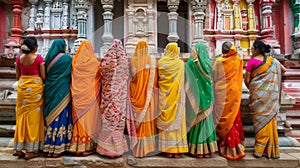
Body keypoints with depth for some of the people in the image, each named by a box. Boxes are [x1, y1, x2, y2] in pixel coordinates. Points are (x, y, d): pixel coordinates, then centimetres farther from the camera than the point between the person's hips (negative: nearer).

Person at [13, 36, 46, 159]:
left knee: (21, 116, 13)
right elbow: (43, 77, -8)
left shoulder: (18, 59, 4)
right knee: (33, 117, 3)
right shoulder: (39, 59, -10)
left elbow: (18, 76, 10)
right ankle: (30, 150, 9)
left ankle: (18, 148, 18)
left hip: (22, 88, 5)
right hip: (35, 89, -4)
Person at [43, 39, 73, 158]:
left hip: (50, 90, 6)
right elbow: (71, 75, -2)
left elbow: (45, 74, 12)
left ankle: (49, 147, 20)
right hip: (62, 91, -6)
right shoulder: (67, 58, -9)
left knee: (52, 116, 13)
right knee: (61, 116, 1)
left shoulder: (48, 57, 6)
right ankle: (58, 148, 5)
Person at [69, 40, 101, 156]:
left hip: (77, 94, 4)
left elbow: (72, 78, 9)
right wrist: (97, 92, 10)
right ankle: (87, 146, 9)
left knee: (78, 118, 10)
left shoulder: (75, 61, 4)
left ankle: (76, 146, 18)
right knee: (88, 117, 3)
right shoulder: (94, 62, -8)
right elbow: (98, 78, -3)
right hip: (90, 94, -4)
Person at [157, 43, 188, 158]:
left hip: (164, 96, 0)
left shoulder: (161, 62, -2)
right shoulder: (180, 63, -2)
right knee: (177, 120, 6)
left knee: (166, 121, 6)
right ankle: (177, 150, 9)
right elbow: (181, 81, 0)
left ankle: (168, 150, 10)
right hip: (176, 96, 0)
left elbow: (157, 80, 2)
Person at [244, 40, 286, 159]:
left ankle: (259, 149, 6)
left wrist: (251, 89, 11)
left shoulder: (252, 61, -7)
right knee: (269, 118, 9)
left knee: (260, 119, 2)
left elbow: (247, 80, -6)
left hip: (257, 93, -4)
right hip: (270, 94, 4)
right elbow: (283, 70, 16)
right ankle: (271, 149, 16)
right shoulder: (271, 60, 7)